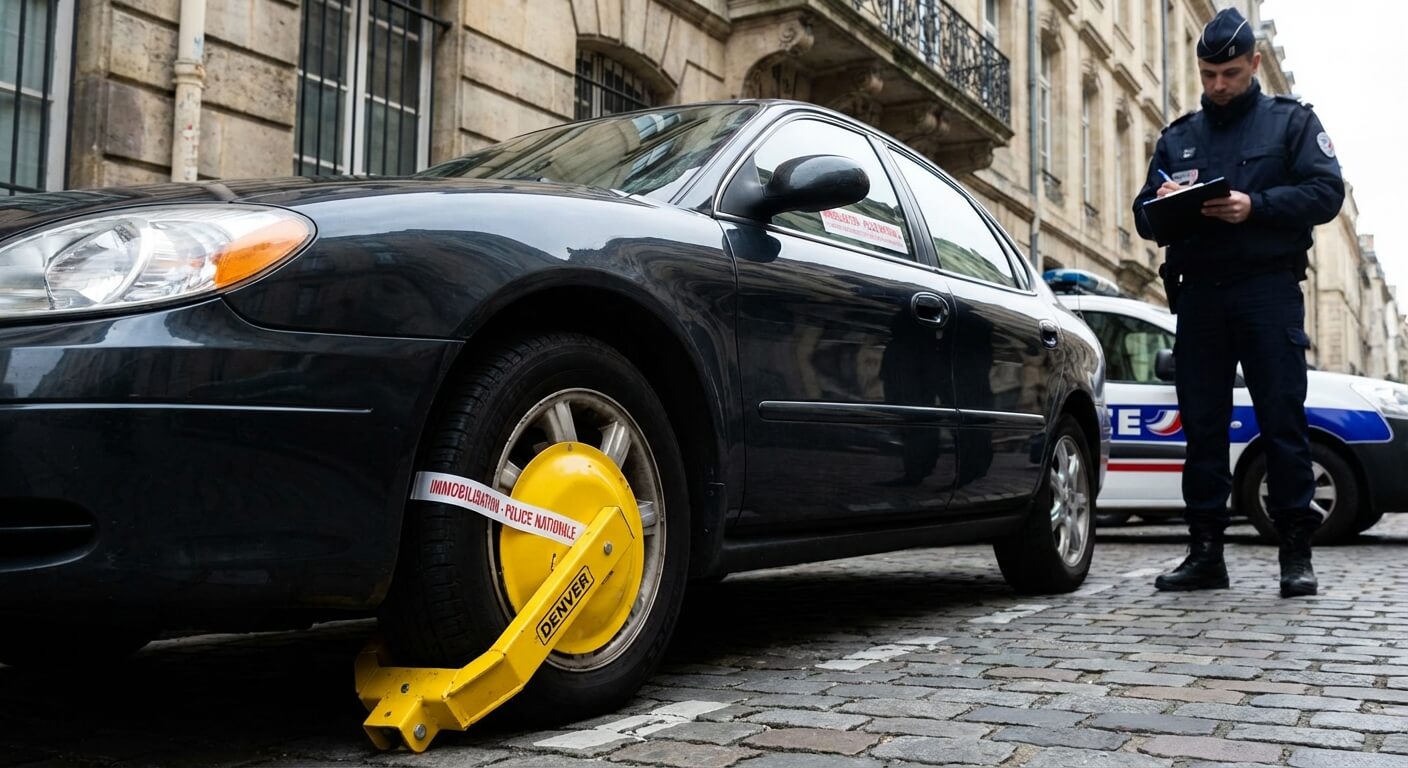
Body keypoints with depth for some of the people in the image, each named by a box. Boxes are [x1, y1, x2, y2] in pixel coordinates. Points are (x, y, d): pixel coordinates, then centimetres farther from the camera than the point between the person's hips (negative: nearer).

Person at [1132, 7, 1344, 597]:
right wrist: (1163, 204, -8)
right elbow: (1143, 215, 16)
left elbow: (1327, 191, -2)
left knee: (1283, 421, -6)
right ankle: (1206, 553, 8)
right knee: (1202, 427, 3)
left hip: (1268, 289, -3)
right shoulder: (1177, 137, 19)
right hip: (1199, 294, 3)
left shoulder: (1290, 121, 10)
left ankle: (1296, 553, 1)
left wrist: (1256, 205, -17)